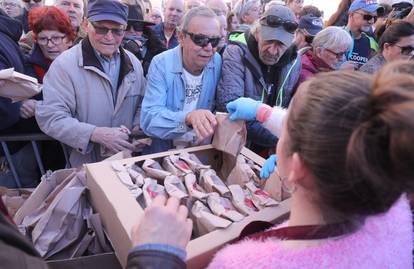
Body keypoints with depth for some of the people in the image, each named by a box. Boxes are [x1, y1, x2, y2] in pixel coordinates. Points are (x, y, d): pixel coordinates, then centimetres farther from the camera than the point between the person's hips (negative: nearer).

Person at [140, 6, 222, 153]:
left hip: (202, 149, 3)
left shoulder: (218, 62, -3)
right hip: (163, 150, -2)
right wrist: (188, 117, -40)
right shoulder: (160, 64, -14)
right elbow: (148, 119, -24)